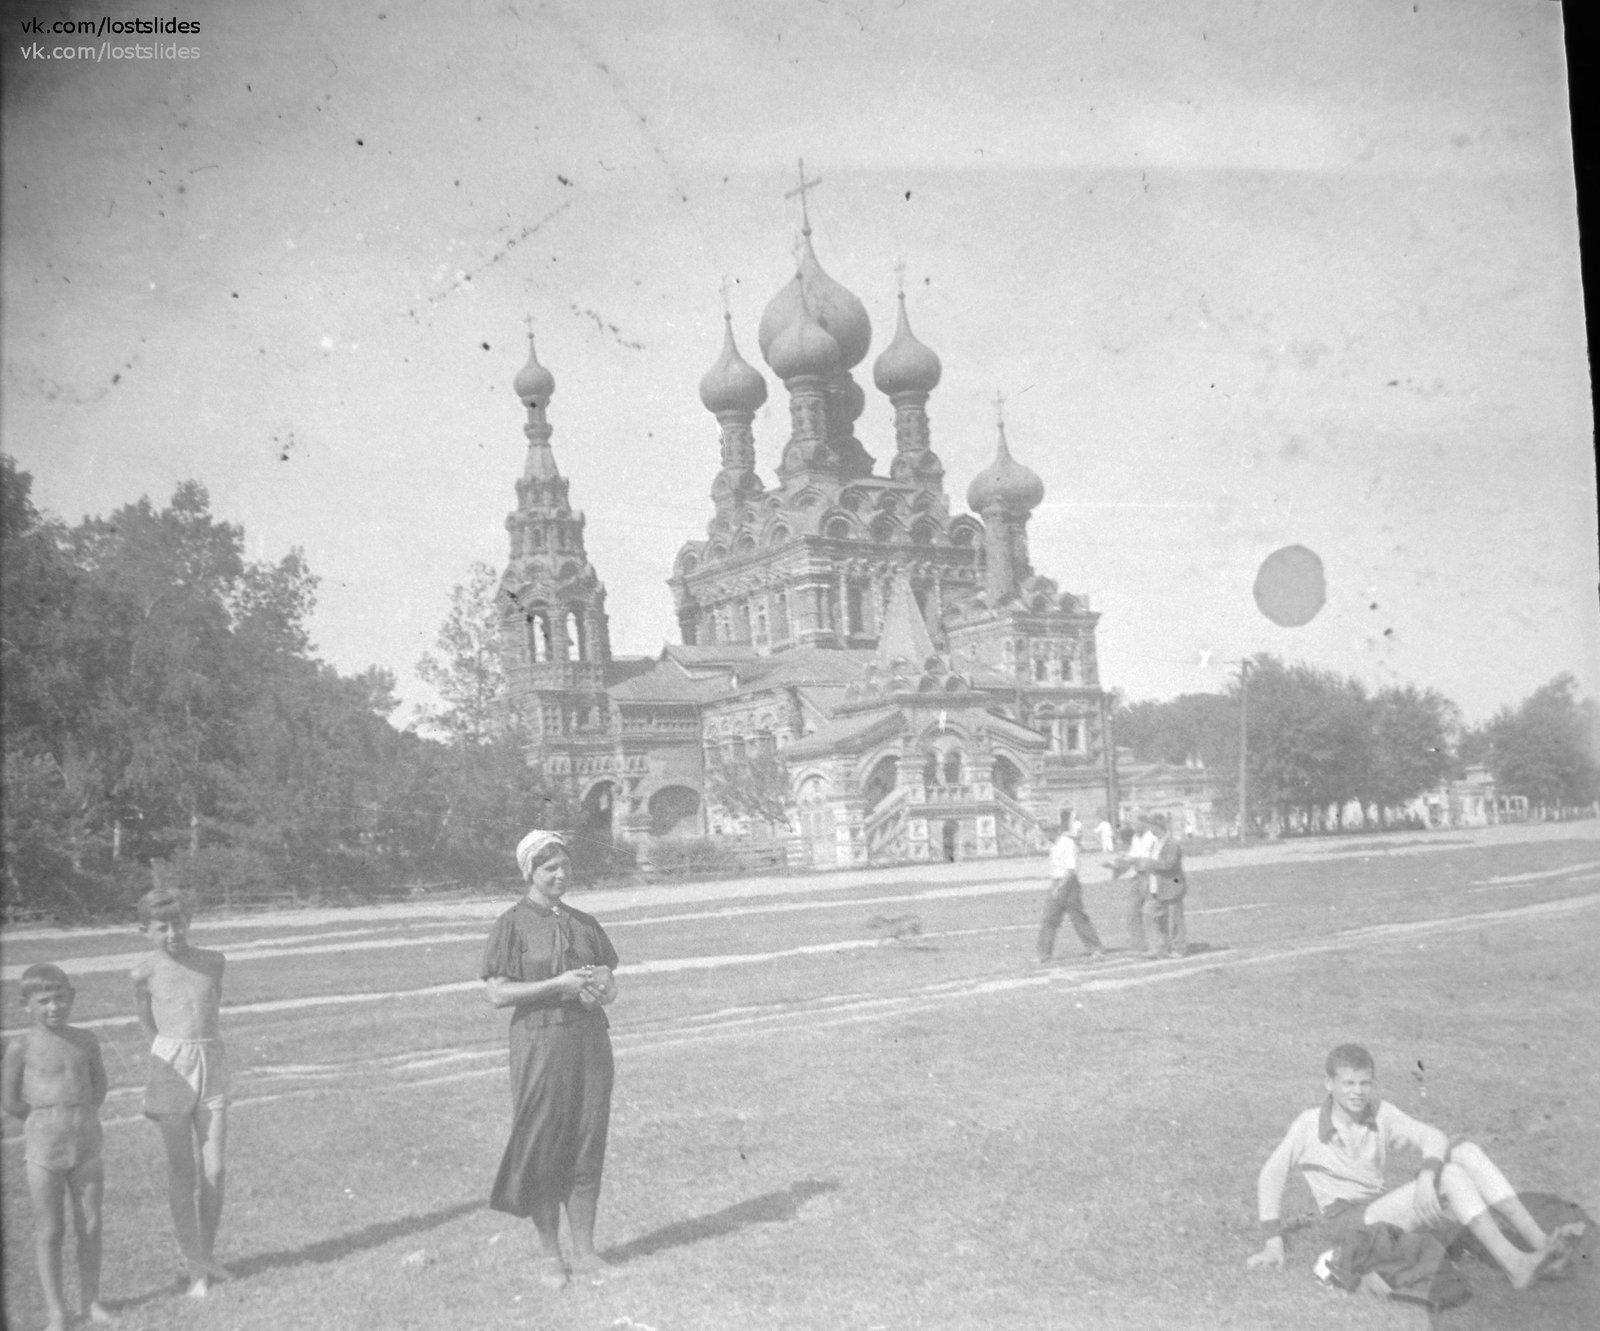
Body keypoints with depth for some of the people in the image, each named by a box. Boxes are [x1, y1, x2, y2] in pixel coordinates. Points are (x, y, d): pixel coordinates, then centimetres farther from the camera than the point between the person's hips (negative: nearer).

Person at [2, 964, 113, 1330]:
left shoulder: (85, 1040, 2)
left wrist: (84, 1117, 4)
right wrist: (46, 1121, 0)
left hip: (87, 1145, 3)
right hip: (44, 1148, -3)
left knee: (90, 1227, 9)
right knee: (49, 1231, 4)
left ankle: (91, 1299, 22)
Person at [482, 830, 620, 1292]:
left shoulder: (584, 923, 10)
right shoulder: (513, 924, -3)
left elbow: (611, 986, 15)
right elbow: (496, 993, -10)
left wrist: (600, 988, -9)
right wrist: (557, 985, -17)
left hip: (589, 1040, 4)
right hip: (539, 1042, -4)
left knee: (588, 1146, 6)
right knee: (542, 1149, 2)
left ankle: (584, 1249, 17)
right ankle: (549, 1255, 14)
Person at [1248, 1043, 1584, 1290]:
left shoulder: (1379, 1113, -3)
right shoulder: (1309, 1125, -15)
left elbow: (1433, 1137, -11)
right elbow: (1271, 1175, -9)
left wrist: (1427, 1175, -33)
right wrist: (1274, 1242, -10)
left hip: (1383, 1210, 6)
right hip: (1354, 1221, -6)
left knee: (1466, 1152, -14)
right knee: (1450, 1176, -24)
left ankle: (1540, 1242, -21)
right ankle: (1516, 1265, -26)